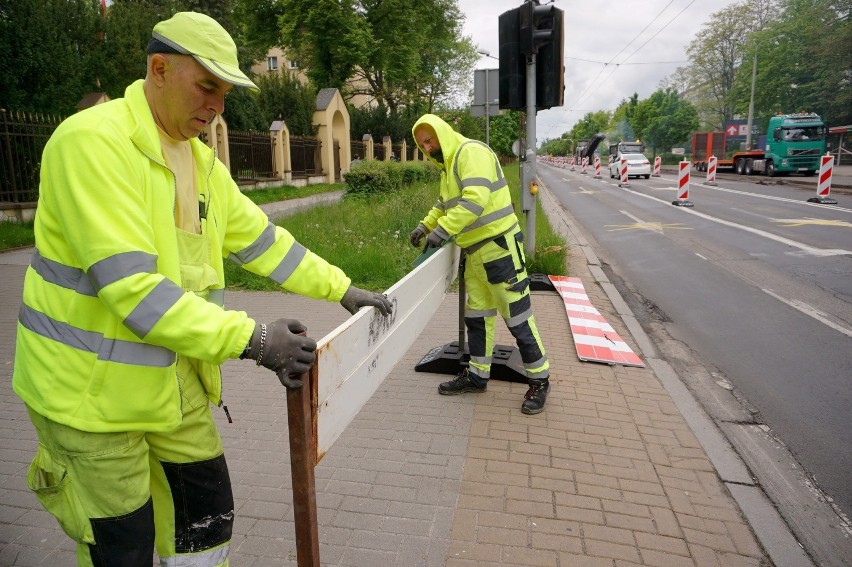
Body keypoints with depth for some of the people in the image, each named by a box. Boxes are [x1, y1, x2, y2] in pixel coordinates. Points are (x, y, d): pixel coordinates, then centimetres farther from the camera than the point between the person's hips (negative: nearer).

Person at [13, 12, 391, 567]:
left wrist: (342, 289, 8)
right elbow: (130, 287, -29)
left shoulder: (200, 159, 5)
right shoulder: (91, 141, -21)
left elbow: (261, 239, 10)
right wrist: (251, 339, -31)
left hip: (173, 377, 7)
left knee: (210, 517, 16)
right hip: (91, 385, -7)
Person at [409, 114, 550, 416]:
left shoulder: (472, 152, -13)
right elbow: (444, 204, 30)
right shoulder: (448, 166, 17)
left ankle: (539, 380, 11)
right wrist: (425, 225, 14)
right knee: (476, 316, 14)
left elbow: (476, 198, -27)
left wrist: (443, 230, -26)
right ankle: (477, 375, 27)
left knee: (517, 316, -2)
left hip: (499, 246, -10)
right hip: (475, 252, 10)